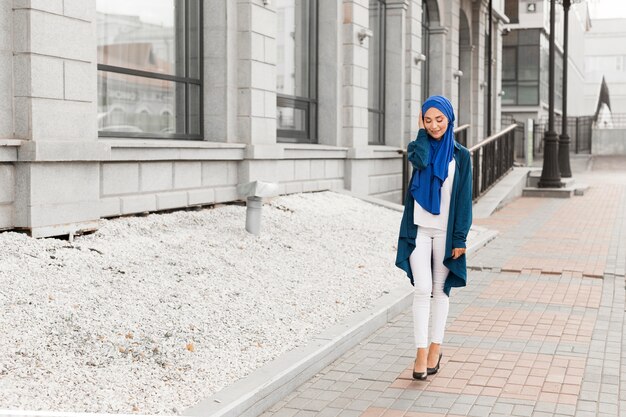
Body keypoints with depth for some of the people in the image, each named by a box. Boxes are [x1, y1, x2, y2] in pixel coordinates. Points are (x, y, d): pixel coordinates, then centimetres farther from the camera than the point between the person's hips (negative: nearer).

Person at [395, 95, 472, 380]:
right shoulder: (417, 146, 7)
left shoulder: (460, 155, 4)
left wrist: (460, 237, -6)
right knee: (422, 289, -7)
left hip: (445, 232, 0)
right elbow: (420, 160, -19)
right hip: (419, 229, 0)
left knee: (440, 289, 7)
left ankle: (435, 347, 17)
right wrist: (422, 131, -5)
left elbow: (464, 198, 0)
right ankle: (422, 351, -5)